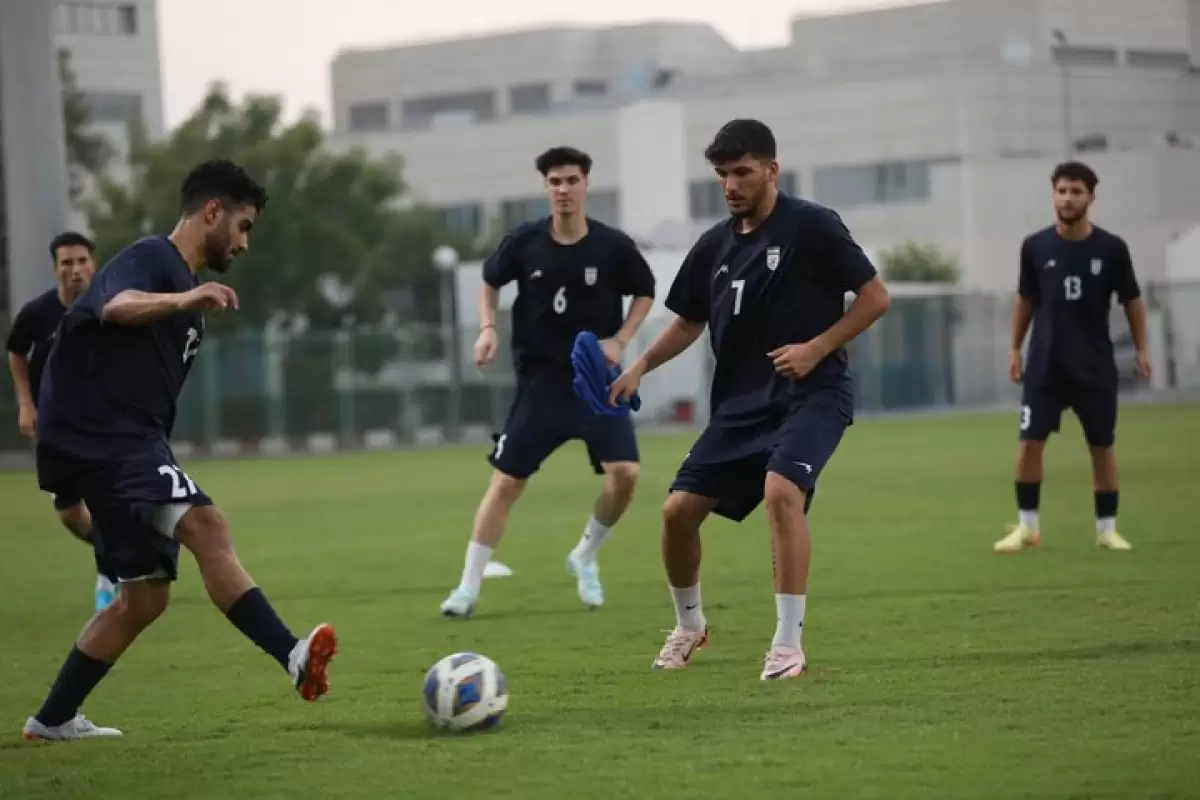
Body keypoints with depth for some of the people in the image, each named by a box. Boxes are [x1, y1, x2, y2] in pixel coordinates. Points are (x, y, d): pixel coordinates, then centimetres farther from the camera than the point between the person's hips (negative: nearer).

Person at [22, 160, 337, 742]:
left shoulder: (182, 283, 23)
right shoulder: (150, 258, -7)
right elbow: (117, 306, -32)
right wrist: (185, 300, -48)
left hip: (130, 446, 11)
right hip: (99, 437, -11)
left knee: (145, 596, 11)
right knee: (205, 525, -27)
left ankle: (53, 720, 20)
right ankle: (294, 659, -38)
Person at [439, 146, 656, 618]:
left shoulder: (613, 247, -8)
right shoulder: (524, 242, -6)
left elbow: (645, 293, 10)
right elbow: (490, 282, 13)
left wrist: (620, 339, -4)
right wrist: (488, 327, -3)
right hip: (540, 382, 0)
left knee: (624, 473, -16)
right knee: (506, 481, -3)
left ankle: (585, 558, 12)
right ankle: (468, 588, 6)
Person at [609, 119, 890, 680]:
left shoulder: (812, 226, -8)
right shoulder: (715, 245, 9)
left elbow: (875, 297, -6)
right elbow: (689, 322, 20)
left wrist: (817, 348, -15)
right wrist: (640, 367, 5)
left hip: (811, 394, -6)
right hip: (740, 401, 6)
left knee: (781, 489, -31)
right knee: (678, 509, 0)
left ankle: (788, 645, -23)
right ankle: (689, 625, 28)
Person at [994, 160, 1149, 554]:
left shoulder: (1111, 248, -5)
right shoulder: (1035, 246, -2)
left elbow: (1132, 300, 5)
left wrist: (1141, 349, 0)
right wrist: (1015, 348, 9)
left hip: (1096, 366, 0)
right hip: (1045, 365, 1)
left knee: (1102, 447, 4)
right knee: (1030, 442, -6)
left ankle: (1107, 528, 14)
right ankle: (1027, 526, 5)